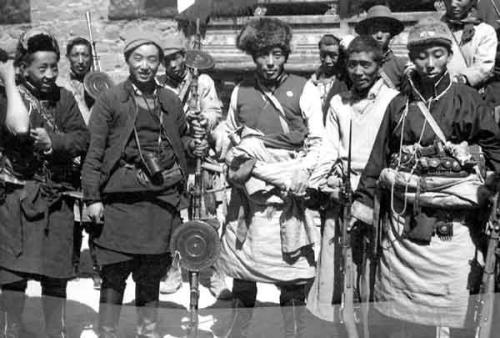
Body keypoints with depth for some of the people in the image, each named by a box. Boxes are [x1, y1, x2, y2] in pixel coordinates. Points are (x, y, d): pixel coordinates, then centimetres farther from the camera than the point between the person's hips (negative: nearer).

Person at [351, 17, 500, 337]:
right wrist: (362, 202, 8)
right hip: (402, 222, 2)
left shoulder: (467, 98, 1)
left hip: (455, 224, -2)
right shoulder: (399, 104, 7)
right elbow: (379, 156, 11)